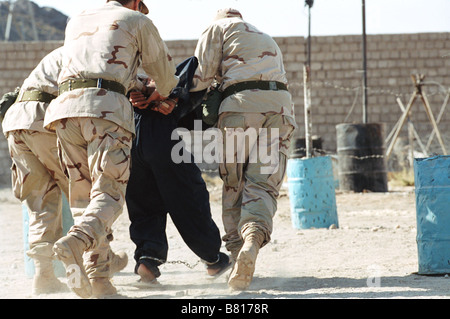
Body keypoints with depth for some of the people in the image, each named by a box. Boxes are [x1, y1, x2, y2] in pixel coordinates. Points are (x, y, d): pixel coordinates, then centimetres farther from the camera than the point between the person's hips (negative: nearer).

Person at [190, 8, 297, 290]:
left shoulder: (221, 27, 19)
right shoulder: (268, 40, 38)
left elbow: (201, 74, 6)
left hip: (241, 103, -4)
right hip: (280, 106, 4)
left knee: (234, 186, 7)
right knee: (263, 186, -6)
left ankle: (236, 251, -3)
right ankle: (253, 239, -33)